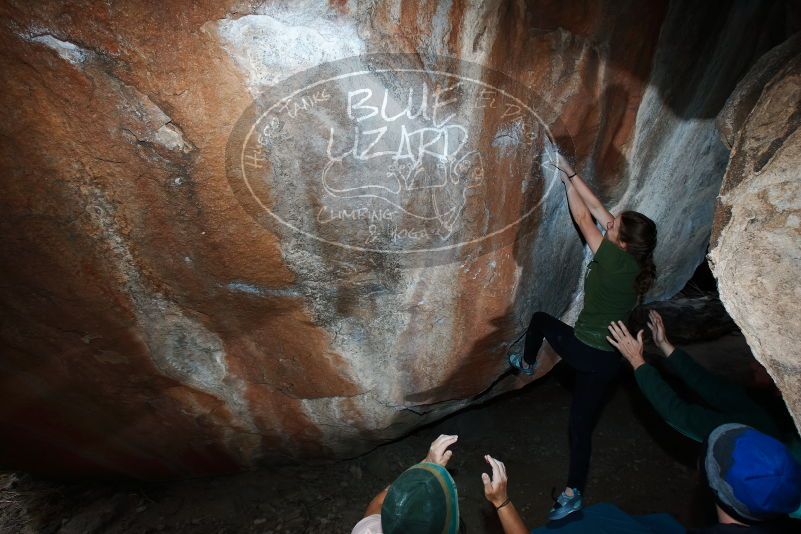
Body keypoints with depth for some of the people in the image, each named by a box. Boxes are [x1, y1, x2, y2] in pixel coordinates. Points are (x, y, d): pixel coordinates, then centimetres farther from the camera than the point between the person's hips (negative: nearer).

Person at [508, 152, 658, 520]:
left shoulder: (617, 261, -23)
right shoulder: (634, 262, -3)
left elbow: (583, 218, -13)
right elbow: (596, 208, 2)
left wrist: (565, 178, -2)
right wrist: (570, 173, 6)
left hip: (583, 352, -7)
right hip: (605, 360, 7)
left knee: (540, 318, 23)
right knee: (581, 426, 16)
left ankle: (526, 364, 45)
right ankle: (573, 493, 27)